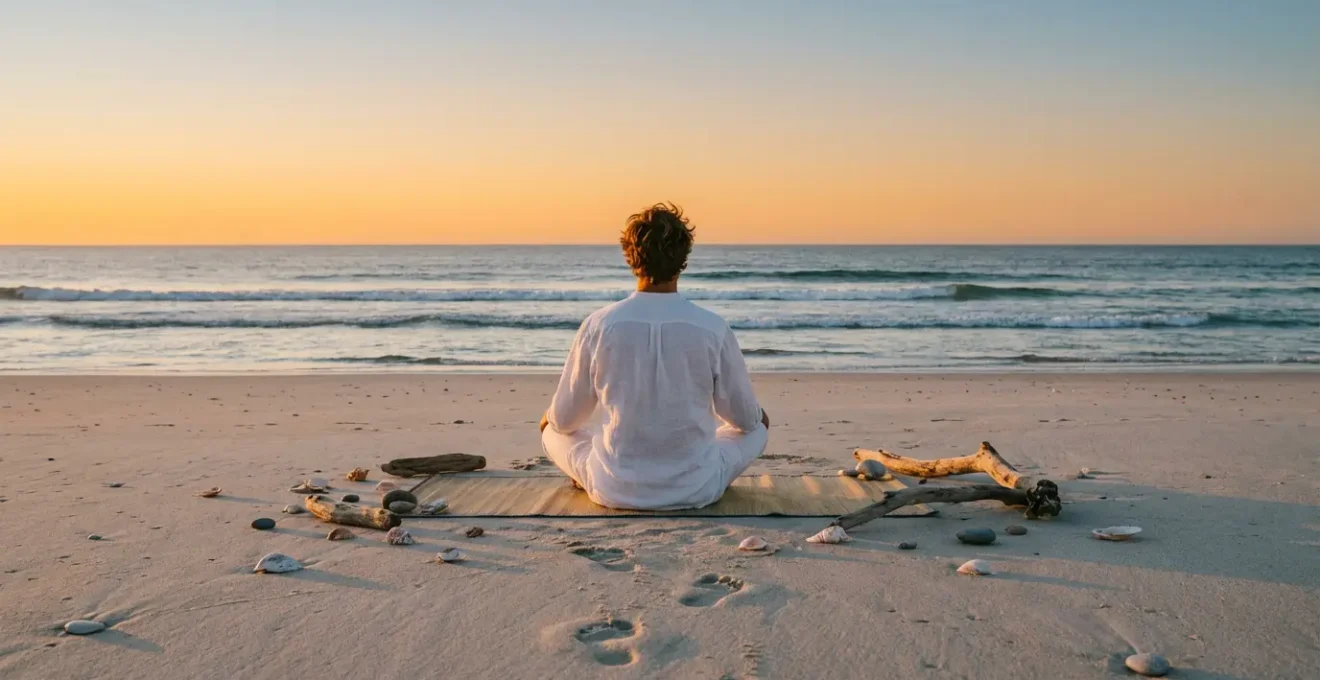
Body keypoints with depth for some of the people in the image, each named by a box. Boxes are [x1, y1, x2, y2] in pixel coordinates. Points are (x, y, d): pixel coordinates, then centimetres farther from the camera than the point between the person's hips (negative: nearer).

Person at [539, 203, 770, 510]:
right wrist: (755, 416, 27)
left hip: (615, 490, 0)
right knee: (758, 424, 27)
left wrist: (552, 418, 26)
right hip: (695, 490, 0)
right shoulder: (712, 328, -12)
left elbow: (565, 418, 1)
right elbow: (745, 417, 1)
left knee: (551, 429, 28)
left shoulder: (599, 325, -11)